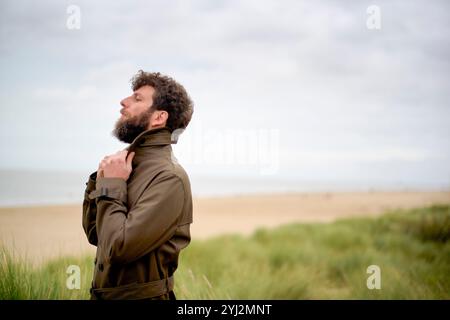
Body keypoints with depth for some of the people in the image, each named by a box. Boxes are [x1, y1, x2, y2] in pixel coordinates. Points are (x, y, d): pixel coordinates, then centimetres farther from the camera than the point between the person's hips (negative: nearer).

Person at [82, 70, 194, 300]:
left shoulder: (169, 177, -20)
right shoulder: (127, 163, 2)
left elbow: (118, 248, -27)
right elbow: (94, 234, 8)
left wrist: (111, 186, -17)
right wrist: (99, 182, -4)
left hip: (139, 295, -7)